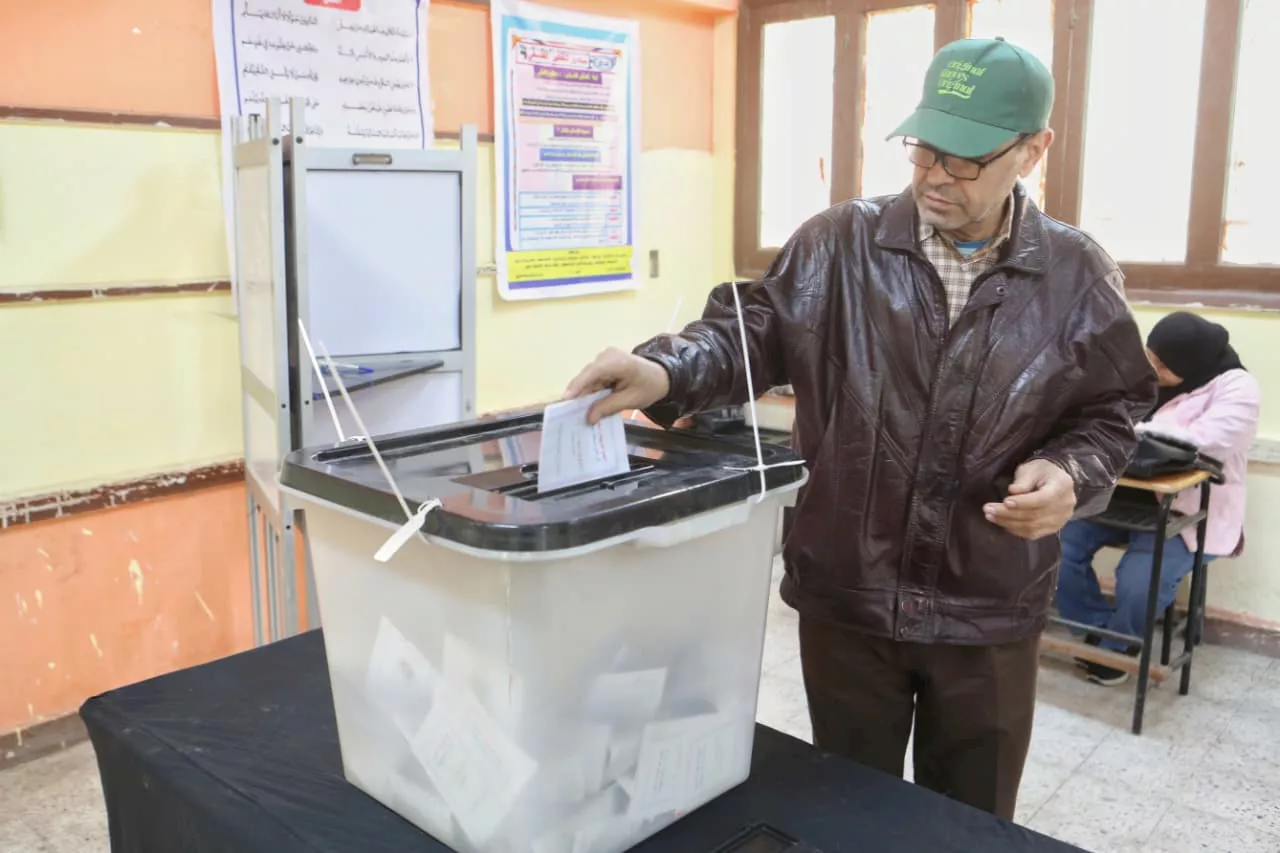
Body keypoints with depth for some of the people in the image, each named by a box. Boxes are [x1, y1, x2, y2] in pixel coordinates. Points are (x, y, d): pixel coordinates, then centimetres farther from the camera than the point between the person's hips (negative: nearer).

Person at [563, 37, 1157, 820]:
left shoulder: (1078, 275, -2)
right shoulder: (840, 246, -6)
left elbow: (1111, 412, 6)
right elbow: (754, 333, -6)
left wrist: (1070, 474, -14)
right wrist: (666, 370, -25)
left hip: (990, 614, 1)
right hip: (846, 597, 0)